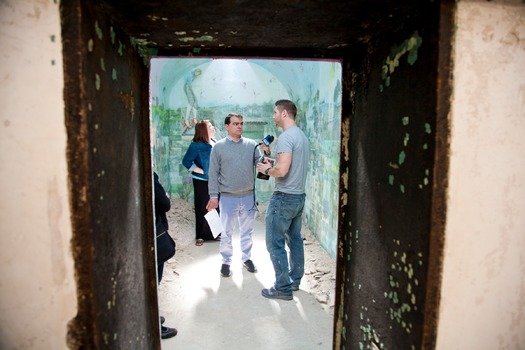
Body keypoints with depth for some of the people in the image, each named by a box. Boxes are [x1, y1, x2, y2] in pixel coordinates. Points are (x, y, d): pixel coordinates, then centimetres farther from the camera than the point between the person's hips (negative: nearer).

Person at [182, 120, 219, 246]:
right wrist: (202, 171, -16)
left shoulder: (214, 142, 7)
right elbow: (186, 162, -16)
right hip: (202, 181, -5)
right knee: (202, 209, 4)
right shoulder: (196, 145, -12)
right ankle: (200, 236, 18)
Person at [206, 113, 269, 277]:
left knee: (247, 231, 16)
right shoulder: (219, 147, -2)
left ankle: (246, 258, 33)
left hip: (249, 196, 2)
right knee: (226, 233, 10)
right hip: (228, 197, -2)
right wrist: (214, 195, -6)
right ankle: (226, 261, 26)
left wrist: (266, 153, -22)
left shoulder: (251, 144, 2)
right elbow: (213, 173, -2)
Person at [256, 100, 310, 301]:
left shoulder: (286, 137, -17)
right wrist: (272, 166, 12)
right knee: (295, 239, 17)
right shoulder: (303, 136, 12)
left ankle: (283, 288, 8)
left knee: (275, 243, 0)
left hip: (284, 197, -9)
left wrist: (267, 170, -6)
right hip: (299, 196, 10)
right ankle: (295, 280, 29)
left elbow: (282, 170, -25)